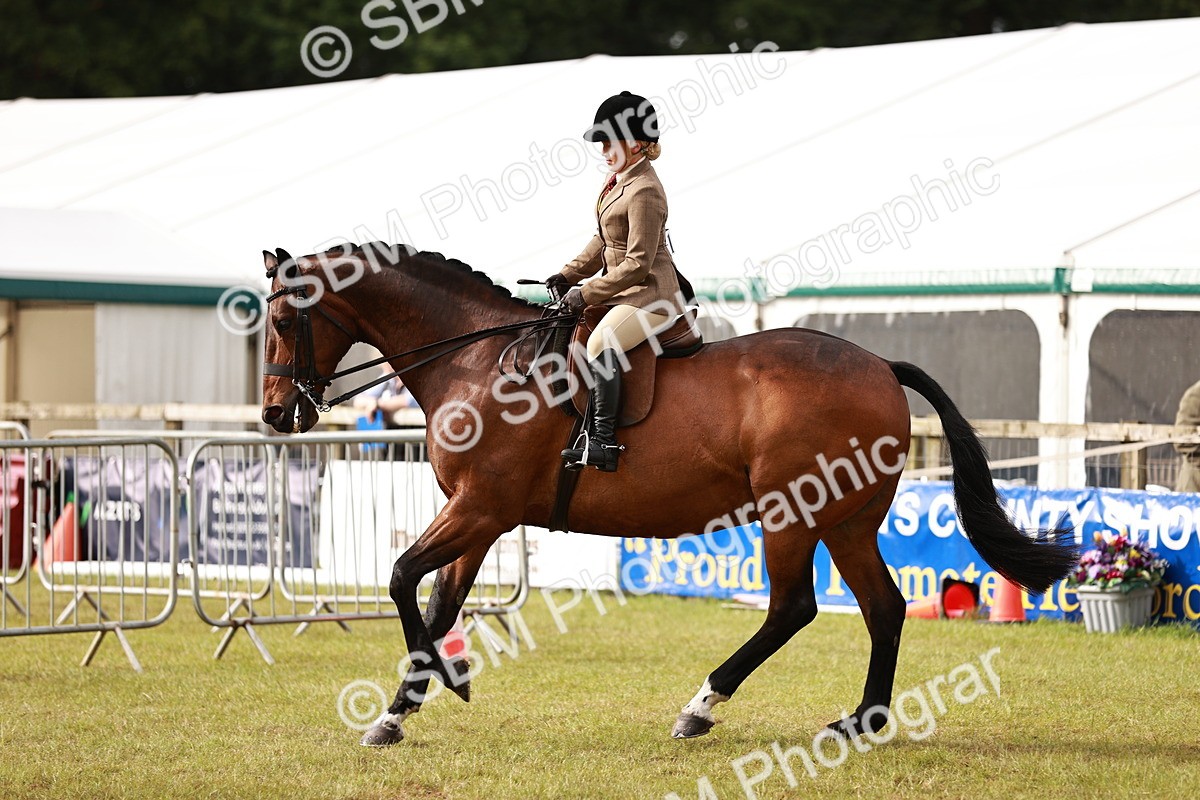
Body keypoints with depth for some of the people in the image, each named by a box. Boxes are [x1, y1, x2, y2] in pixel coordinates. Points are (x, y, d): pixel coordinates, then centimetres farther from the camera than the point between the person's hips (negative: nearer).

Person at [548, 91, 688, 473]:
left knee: (600, 344, -32)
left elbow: (637, 264, -22)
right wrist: (569, 275, 12)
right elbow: (604, 242, 22)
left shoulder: (644, 192, -20)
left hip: (649, 294, -11)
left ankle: (604, 442, -31)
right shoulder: (619, 179, 12)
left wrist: (587, 294, -18)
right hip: (625, 291, 11)